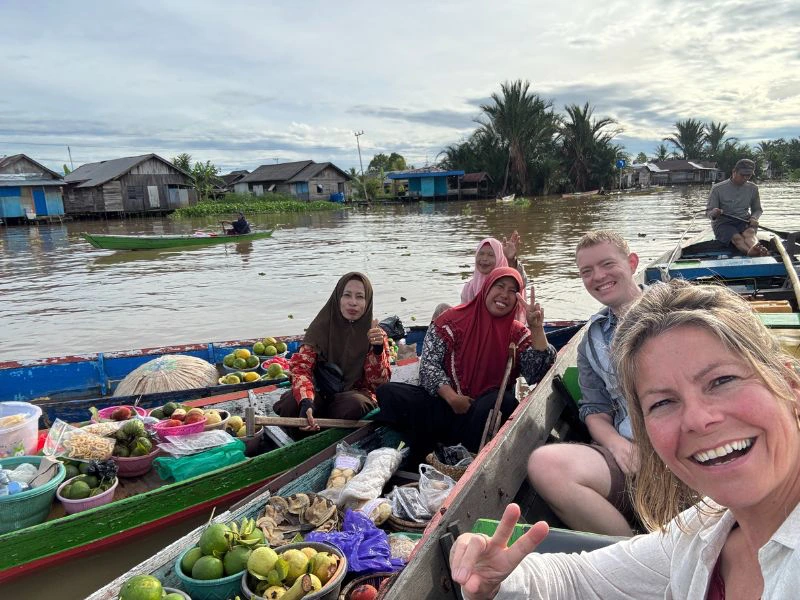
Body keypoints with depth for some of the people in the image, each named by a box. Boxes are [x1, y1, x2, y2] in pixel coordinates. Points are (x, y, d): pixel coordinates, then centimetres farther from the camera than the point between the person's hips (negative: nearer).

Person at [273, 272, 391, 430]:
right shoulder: (322, 327, -6)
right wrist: (305, 402, -37)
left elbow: (379, 382, -6)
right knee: (290, 405, -32)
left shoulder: (376, 334, -3)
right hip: (321, 391, 0)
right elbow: (301, 366, -16)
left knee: (355, 405, -36)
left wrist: (377, 350, -25)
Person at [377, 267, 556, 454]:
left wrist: (537, 328, -15)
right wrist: (452, 398, -17)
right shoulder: (453, 320, 2)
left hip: (487, 411, 0)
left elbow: (536, 374, -5)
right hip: (445, 403, 0)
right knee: (388, 392, -21)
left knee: (504, 402, -37)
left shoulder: (519, 334, 8)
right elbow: (429, 364, -3)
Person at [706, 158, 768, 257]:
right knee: (737, 237, -36)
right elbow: (708, 212, -2)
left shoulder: (753, 188, 10)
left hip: (744, 223, 3)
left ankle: (755, 248, -66)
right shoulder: (718, 188, -3)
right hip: (723, 223, -3)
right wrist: (713, 214, -28)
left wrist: (754, 218, -3)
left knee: (749, 233, -34)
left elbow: (757, 209, 21)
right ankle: (751, 252, -67)